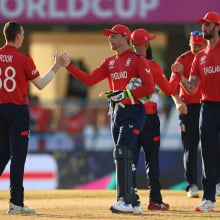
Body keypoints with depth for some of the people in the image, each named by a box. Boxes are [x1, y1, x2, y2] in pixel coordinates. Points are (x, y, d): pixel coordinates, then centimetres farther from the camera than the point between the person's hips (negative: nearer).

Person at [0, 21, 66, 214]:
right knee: (18, 155, -1)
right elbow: (40, 84, -2)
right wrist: (56, 66, 7)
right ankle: (16, 203, -1)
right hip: (17, 110, -5)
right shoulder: (23, 59, -9)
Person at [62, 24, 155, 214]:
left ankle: (125, 201, -22)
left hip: (133, 111, -8)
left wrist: (125, 94, -20)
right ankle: (134, 203, 12)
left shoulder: (137, 60, -5)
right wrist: (68, 66, 0)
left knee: (122, 153, -19)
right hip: (116, 112, 8)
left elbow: (150, 87, -12)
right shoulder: (110, 62, 17)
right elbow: (89, 79, 9)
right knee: (122, 157, 8)